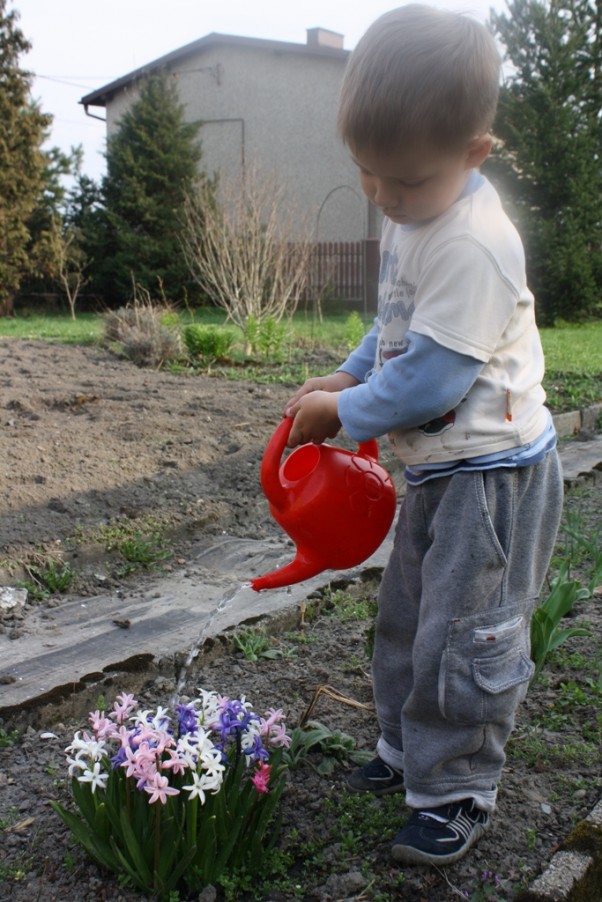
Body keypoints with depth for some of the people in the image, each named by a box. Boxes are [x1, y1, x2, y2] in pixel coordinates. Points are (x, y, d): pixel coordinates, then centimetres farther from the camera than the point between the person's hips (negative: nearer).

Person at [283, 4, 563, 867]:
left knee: (463, 635, 0)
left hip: (492, 471, -10)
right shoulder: (413, 215, 5)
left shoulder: (474, 245, -27)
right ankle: (407, 748, 38)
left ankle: (456, 792, 20)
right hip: (439, 465, 10)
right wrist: (345, 377, 6)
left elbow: (430, 376, -26)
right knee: (407, 615, 20)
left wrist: (344, 414, -13)